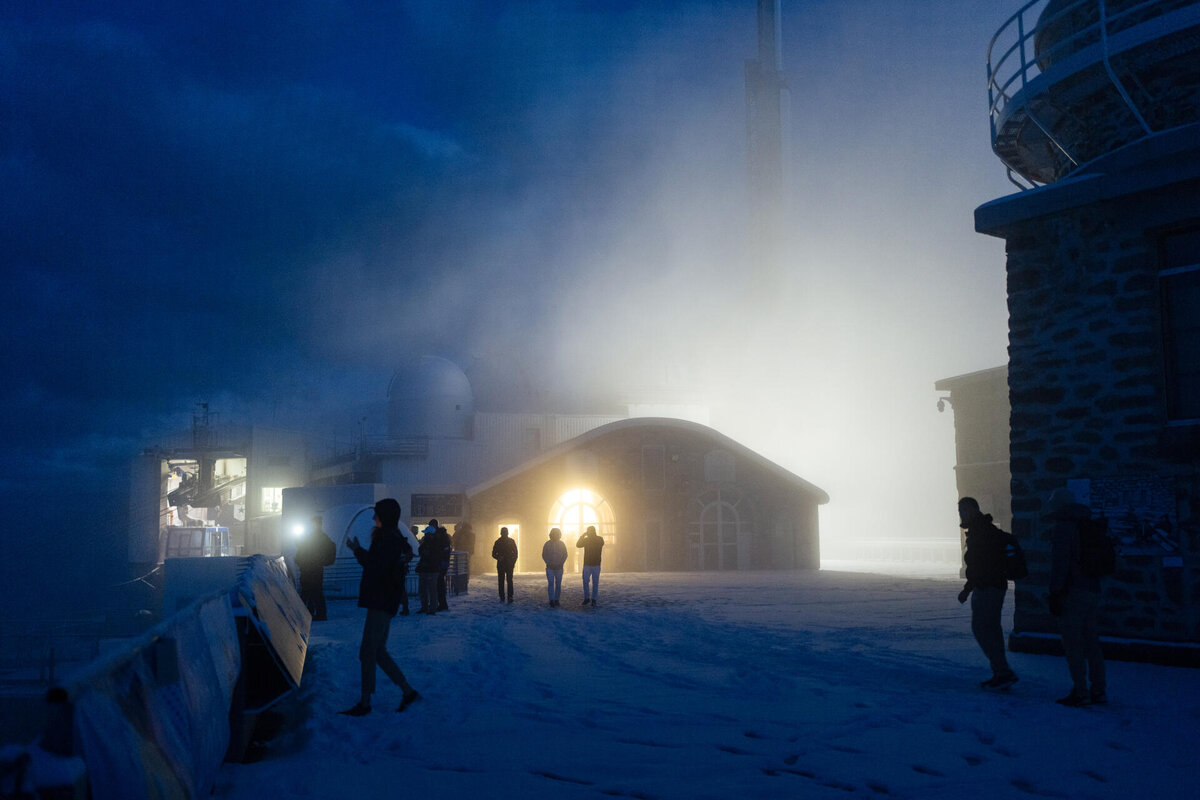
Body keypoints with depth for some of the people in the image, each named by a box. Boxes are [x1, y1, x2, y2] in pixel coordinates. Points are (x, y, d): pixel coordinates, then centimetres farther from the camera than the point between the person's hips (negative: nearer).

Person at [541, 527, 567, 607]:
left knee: (558, 584, 4)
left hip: (559, 568, 2)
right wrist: (549, 564, -10)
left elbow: (565, 555, 5)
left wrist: (560, 564, -8)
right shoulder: (547, 544, -1)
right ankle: (551, 601, -12)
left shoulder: (562, 544, 3)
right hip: (550, 568, -2)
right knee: (550, 583, -11)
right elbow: (544, 555, 1)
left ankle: (556, 600, 15)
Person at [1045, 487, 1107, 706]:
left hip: (1073, 593, -8)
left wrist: (1054, 595, -13)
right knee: (1091, 641, 13)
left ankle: (1080, 692, -6)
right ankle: (1098, 690, 15)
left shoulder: (1063, 528, -9)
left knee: (1072, 644, -5)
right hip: (1093, 589, 8)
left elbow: (1059, 564, -15)